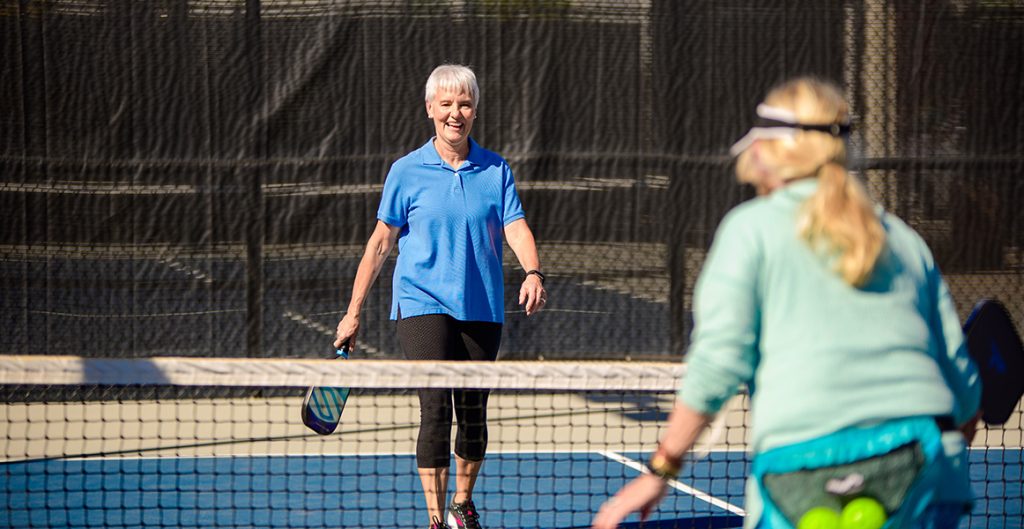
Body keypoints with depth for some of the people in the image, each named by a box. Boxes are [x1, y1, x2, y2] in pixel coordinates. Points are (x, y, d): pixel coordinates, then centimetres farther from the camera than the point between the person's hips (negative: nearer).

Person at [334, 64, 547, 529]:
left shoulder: (495, 170, 6)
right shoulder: (407, 171, 1)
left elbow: (516, 228, -3)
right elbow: (381, 242, 3)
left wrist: (533, 273, -24)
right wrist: (353, 312, 2)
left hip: (482, 310, 3)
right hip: (424, 304, -3)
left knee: (473, 414, 9)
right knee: (435, 408, -14)